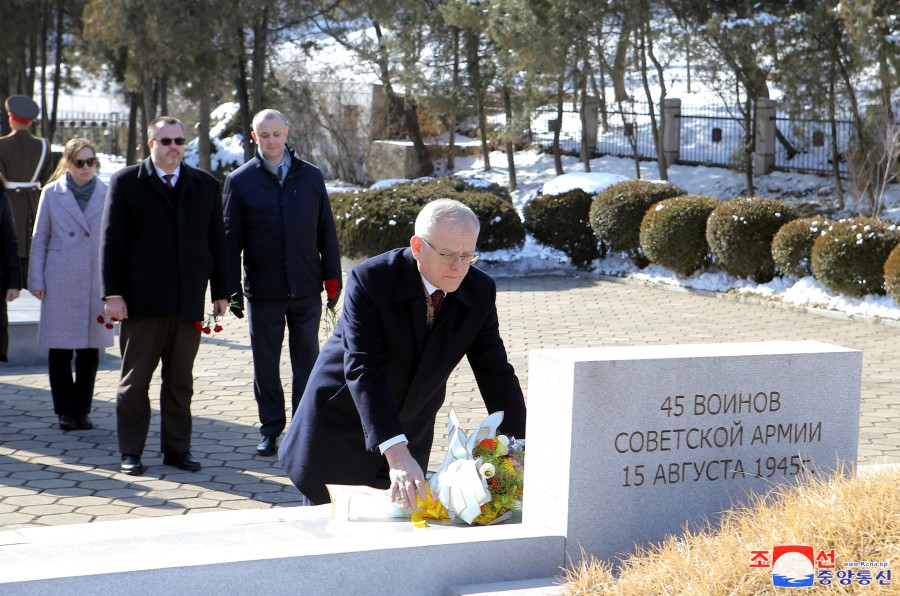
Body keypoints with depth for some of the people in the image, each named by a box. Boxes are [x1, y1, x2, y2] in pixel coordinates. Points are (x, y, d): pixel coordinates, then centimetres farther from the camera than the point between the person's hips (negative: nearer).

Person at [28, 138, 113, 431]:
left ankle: (82, 409, 16)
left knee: (90, 350, 5)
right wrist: (36, 281, 2)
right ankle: (66, 411, 11)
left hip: (97, 283, 1)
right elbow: (39, 239, 7)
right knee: (60, 350, 1)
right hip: (60, 283, -1)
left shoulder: (108, 194, 5)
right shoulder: (52, 193, 4)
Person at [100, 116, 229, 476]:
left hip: (189, 300, 3)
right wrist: (113, 294, -7)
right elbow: (112, 240, 0)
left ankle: (177, 448, 15)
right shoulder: (126, 183, 3)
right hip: (142, 299, -2)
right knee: (135, 380, 3)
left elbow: (216, 242, 13)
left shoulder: (206, 186, 12)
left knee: (181, 381, 7)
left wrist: (220, 292, 8)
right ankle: (131, 452, 10)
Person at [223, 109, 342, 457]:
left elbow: (326, 232, 9)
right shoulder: (240, 181, 2)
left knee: (307, 362, 6)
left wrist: (333, 278, 3)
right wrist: (231, 289, -4)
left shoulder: (311, 177, 7)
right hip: (263, 291, -1)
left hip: (306, 288, 1)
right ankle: (271, 430, 17)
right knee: (265, 363, 7)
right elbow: (231, 239, 1)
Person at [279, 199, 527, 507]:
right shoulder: (370, 280, -25)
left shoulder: (480, 291, -10)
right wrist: (396, 453, -45)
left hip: (408, 437, 4)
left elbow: (496, 374, -6)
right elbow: (364, 371, -33)